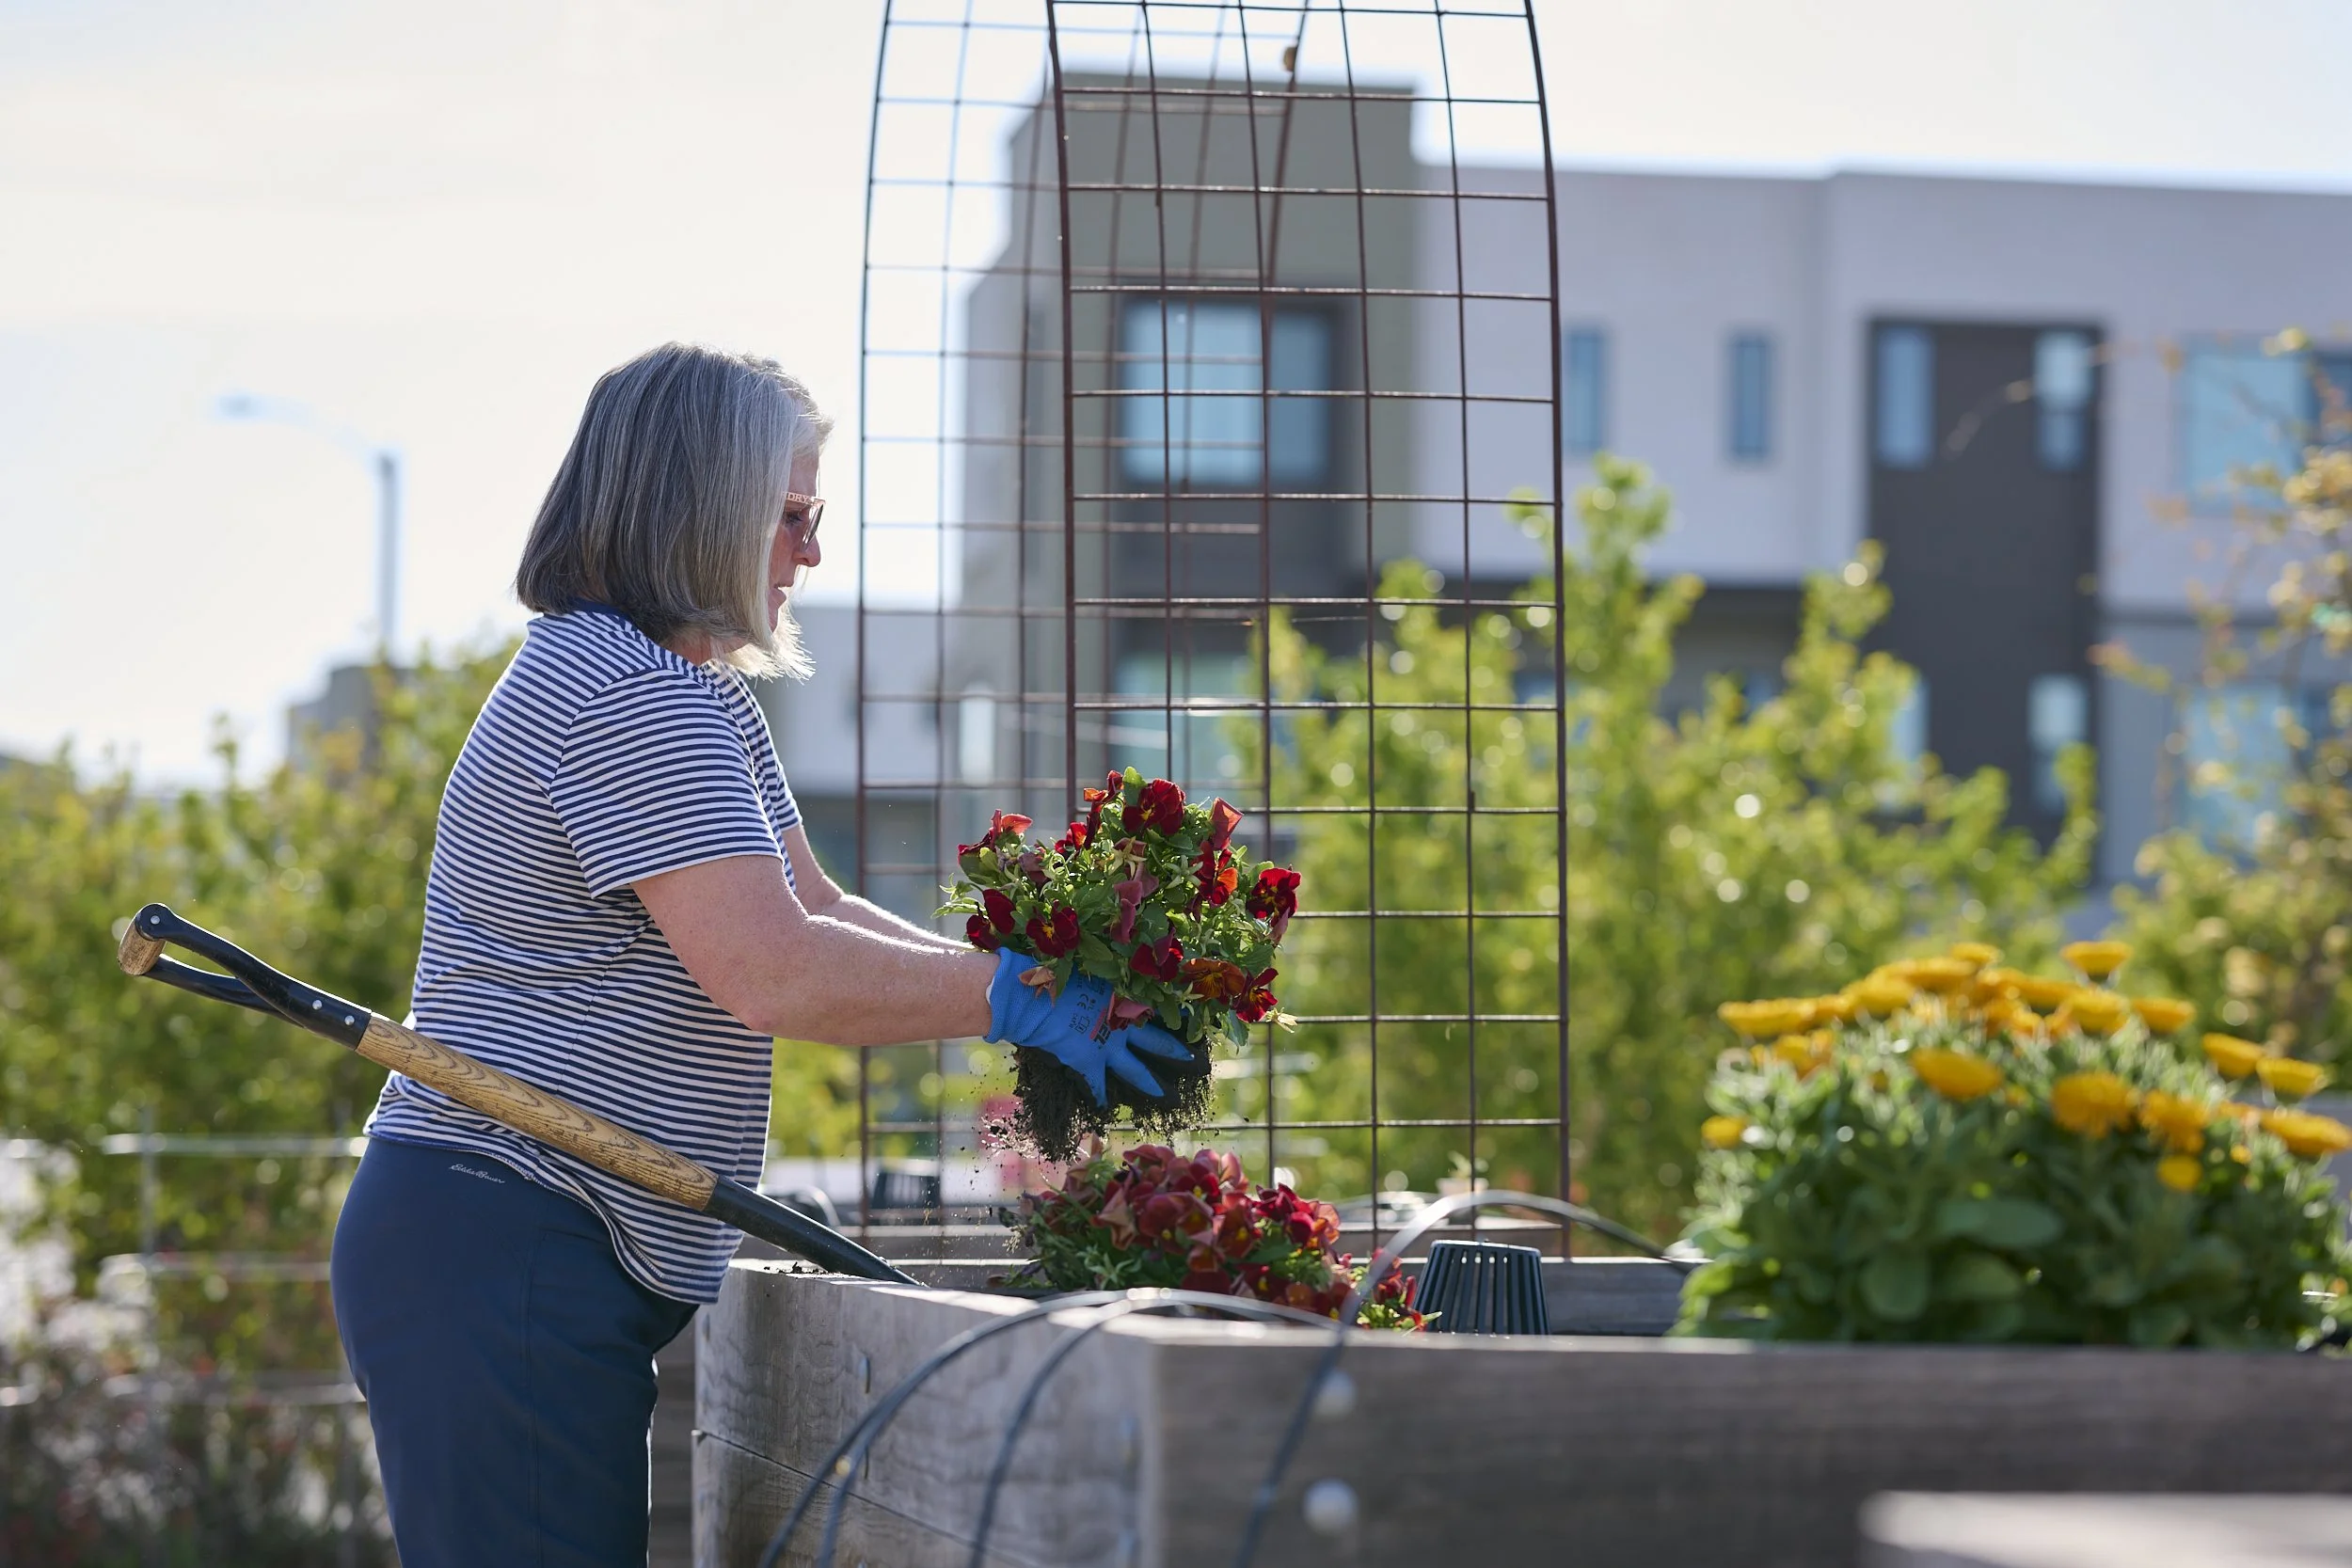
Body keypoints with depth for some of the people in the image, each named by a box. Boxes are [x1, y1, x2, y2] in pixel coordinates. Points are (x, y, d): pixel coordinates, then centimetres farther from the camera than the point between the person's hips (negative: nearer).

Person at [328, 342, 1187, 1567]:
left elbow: (812, 911, 19)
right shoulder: (626, 696, -15)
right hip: (505, 1256, -11)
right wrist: (1013, 998, -12)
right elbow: (774, 972, -21)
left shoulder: (693, 700, 22)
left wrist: (1021, 988, 6)